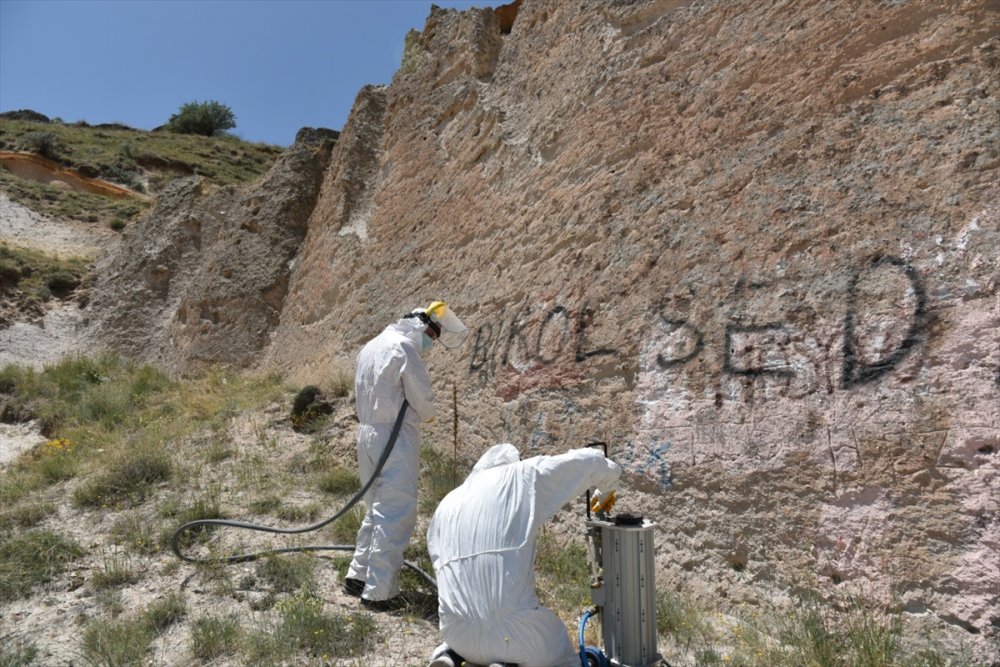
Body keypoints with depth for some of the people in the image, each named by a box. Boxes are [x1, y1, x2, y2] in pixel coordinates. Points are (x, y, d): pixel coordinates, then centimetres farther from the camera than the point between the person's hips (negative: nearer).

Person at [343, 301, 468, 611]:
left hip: (367, 432, 9)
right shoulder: (405, 346, -13)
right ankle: (379, 592, 5)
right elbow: (422, 396, -12)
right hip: (396, 437, -9)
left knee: (377, 509, 20)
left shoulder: (372, 345, 15)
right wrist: (426, 415, 11)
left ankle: (358, 576, 28)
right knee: (396, 515, -1)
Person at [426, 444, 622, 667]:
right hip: (515, 626, -4)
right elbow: (589, 461, 14)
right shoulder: (523, 476, 7)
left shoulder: (446, 506, 18)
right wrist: (607, 483, 36)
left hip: (458, 631, 5)